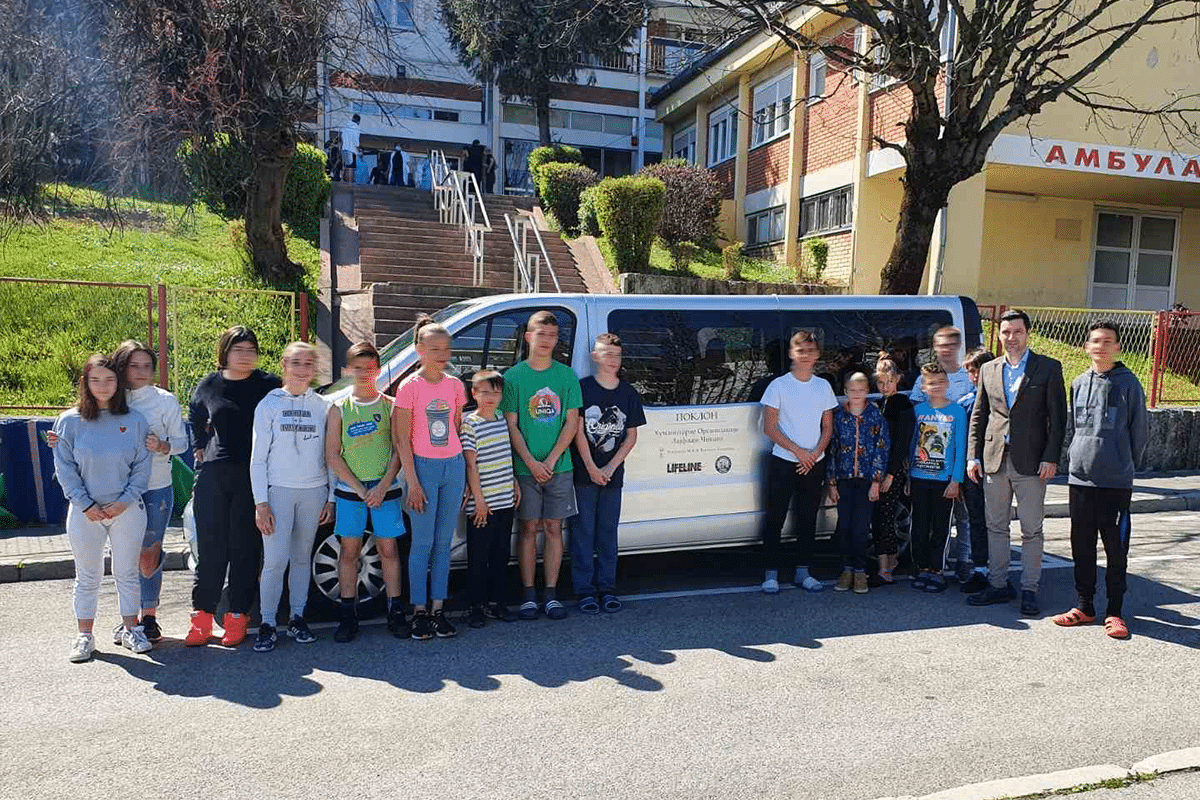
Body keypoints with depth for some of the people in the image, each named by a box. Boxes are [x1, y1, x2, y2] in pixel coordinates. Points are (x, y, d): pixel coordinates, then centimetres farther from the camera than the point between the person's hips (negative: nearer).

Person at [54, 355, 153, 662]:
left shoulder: (134, 421, -1)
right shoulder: (70, 421, -2)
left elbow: (142, 466, 0)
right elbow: (65, 468, -2)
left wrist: (125, 501, -9)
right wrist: (85, 505, -8)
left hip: (127, 510, 0)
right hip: (85, 512, 0)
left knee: (127, 574, 10)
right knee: (87, 577, 10)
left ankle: (130, 629, 23)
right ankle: (84, 635, 22)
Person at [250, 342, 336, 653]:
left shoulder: (322, 406, 8)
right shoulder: (269, 404, 1)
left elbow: (330, 455, 10)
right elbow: (258, 457, 0)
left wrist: (330, 497, 6)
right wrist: (260, 502, -6)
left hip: (314, 491, 2)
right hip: (278, 490, -2)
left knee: (302, 558, 10)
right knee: (275, 560, -8)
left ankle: (297, 618, 21)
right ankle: (267, 624, 4)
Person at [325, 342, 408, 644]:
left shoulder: (390, 406, 3)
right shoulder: (339, 410, 4)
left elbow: (399, 450, -1)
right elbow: (332, 455, 0)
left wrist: (382, 487, -11)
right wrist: (360, 489, -8)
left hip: (385, 489, 0)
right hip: (350, 490, 1)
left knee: (389, 550, 3)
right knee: (349, 551, 5)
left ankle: (396, 612, 12)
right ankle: (348, 615, 14)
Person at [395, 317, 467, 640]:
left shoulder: (455, 385, 6)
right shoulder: (409, 387, -7)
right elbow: (402, 439, -7)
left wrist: (464, 473, 9)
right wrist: (413, 483, -10)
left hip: (453, 467, 4)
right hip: (423, 467, -4)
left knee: (444, 543, 8)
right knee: (423, 543, 1)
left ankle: (438, 609, 16)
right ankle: (419, 611, 12)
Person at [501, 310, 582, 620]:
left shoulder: (567, 375, 4)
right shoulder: (514, 376, 0)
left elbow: (571, 422, 0)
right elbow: (511, 425, -2)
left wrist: (551, 460, -10)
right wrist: (531, 463, -12)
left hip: (560, 467, 1)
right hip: (525, 468, -1)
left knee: (553, 528, 6)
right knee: (528, 529, 5)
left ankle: (551, 593, 15)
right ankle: (528, 594, 14)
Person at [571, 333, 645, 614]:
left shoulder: (629, 394, 8)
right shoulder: (582, 388, -2)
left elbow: (631, 436, 6)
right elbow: (578, 431, -5)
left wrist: (609, 468, -5)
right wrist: (591, 468, -11)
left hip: (613, 474, 3)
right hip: (583, 472, -3)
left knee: (608, 531, 9)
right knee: (583, 531, 1)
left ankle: (607, 588, 18)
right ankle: (584, 590, 9)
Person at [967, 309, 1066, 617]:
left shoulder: (1048, 368, 1)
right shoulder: (988, 370, 11)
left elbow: (1058, 416, -2)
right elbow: (978, 415, 12)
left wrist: (1051, 458, -10)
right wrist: (974, 456, 5)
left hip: (1031, 462, -3)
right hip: (994, 460, 4)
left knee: (1031, 530, 3)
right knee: (996, 526, 10)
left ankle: (1029, 590, 13)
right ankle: (998, 585, 20)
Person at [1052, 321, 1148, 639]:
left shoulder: (1128, 383, -4)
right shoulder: (1078, 384, 9)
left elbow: (1140, 430, 2)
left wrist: (1125, 465, 6)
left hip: (1116, 482, -4)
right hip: (1080, 478, 4)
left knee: (1116, 549, 4)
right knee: (1082, 547, 10)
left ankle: (1114, 611, 14)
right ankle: (1084, 606, 22)